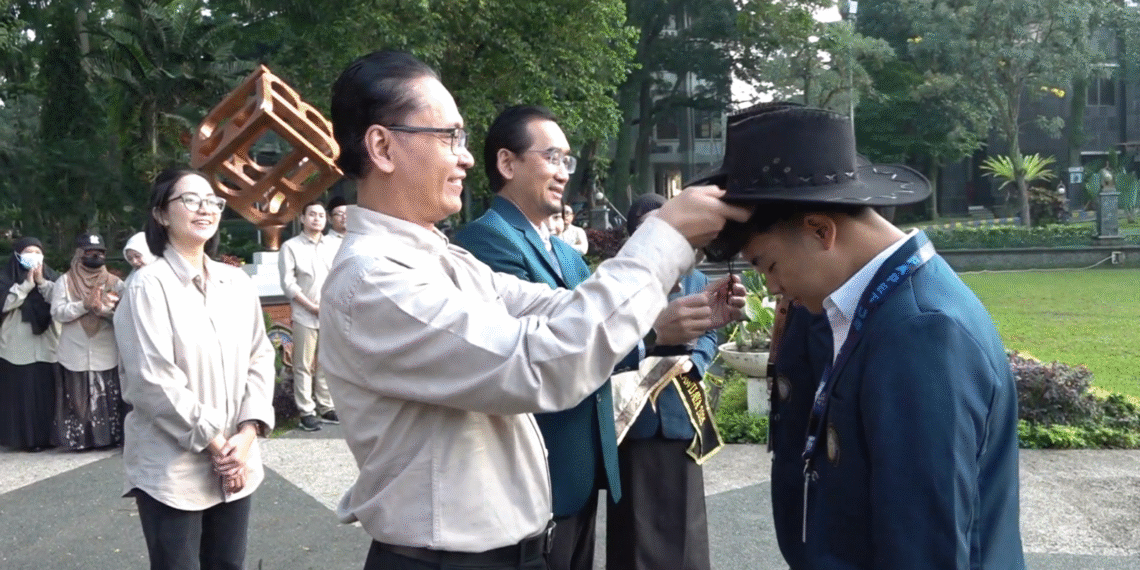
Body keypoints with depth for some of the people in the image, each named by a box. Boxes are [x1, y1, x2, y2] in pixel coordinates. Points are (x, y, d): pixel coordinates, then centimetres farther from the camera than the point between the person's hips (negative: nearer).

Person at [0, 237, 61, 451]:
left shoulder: (51, 277, 11)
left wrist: (42, 282, -9)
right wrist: (28, 283, -12)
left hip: (47, 345, 3)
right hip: (19, 346, -2)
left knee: (47, 390, 3)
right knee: (22, 391, -3)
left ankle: (48, 435, 12)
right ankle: (27, 438, 1)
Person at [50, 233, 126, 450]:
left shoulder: (115, 283, 7)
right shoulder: (65, 281, 6)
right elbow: (57, 312, -6)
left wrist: (104, 309, -19)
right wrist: (85, 305, -16)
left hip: (107, 356, 1)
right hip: (75, 356, 0)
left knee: (108, 399, 2)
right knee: (77, 399, 2)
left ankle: (110, 436, 10)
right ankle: (77, 439, 8)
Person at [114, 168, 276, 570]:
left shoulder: (237, 283, 7)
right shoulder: (148, 285, -11)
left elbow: (260, 358, 6)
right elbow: (153, 381, -15)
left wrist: (246, 435, -7)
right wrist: (215, 442, -12)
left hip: (235, 464, 5)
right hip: (172, 469, -5)